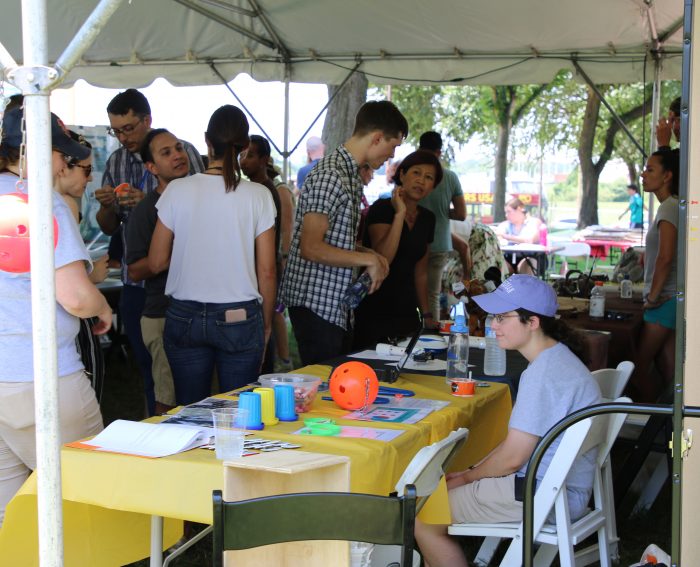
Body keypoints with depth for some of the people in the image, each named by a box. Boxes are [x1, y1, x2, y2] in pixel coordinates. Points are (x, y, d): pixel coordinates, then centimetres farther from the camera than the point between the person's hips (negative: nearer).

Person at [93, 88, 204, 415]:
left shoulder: (182, 152, -6)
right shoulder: (115, 162, 11)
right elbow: (109, 228, 16)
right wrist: (106, 206, -6)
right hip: (135, 282, 5)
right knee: (148, 367, 12)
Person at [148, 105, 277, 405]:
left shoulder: (178, 190, -4)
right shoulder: (258, 195, -5)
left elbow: (156, 262, 0)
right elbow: (267, 272, -3)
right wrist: (266, 323, 9)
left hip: (185, 316, 1)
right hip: (241, 319, -1)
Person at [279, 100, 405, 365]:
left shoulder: (352, 176, 14)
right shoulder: (329, 176, -18)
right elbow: (311, 248, -24)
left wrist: (370, 254, 7)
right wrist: (368, 259, -17)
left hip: (337, 303, 10)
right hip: (316, 303, -10)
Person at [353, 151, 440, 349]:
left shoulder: (427, 218, 11)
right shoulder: (382, 208, -9)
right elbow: (382, 258, -23)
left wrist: (426, 315, 14)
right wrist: (400, 213, -21)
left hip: (406, 313, 6)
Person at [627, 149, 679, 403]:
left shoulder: (669, 208, -15)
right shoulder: (672, 206, 14)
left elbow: (665, 258, -24)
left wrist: (653, 296, -17)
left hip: (665, 300, -10)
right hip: (670, 299, 10)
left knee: (637, 372, -5)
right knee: (668, 371, 12)